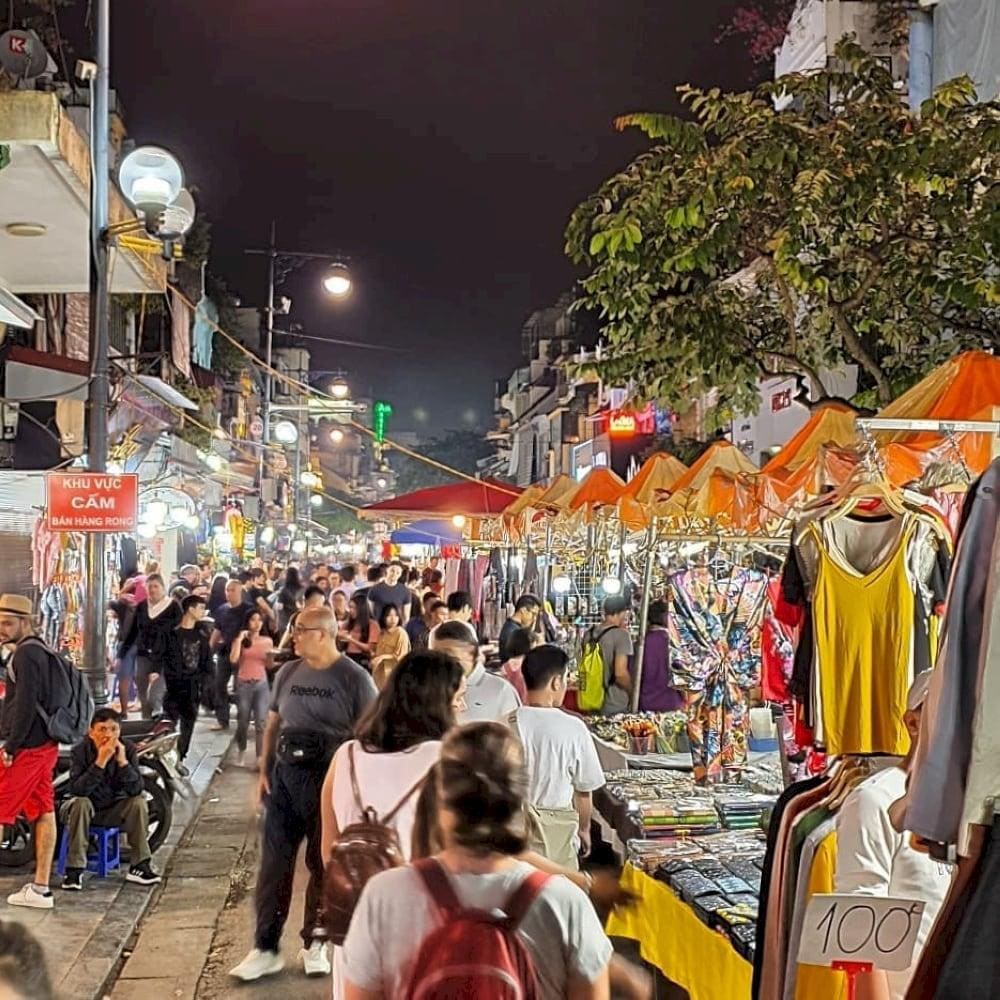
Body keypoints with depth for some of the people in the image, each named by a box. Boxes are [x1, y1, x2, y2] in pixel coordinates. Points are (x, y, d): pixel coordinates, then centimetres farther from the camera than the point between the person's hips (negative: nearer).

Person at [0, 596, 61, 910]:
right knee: (43, 813, 9)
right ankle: (40, 888, 14)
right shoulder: (40, 649, 15)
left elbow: (25, 704, -21)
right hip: (44, 745, 10)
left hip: (26, 748, -10)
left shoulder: (26, 653, -15)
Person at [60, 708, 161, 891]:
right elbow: (76, 789, -33)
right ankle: (74, 869, -27)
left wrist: (122, 761, -33)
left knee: (139, 802, -22)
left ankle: (140, 866, -12)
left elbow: (136, 789, -21)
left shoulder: (127, 749, -12)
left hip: (113, 810, 3)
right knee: (80, 803, -33)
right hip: (87, 808, -2)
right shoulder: (81, 751, -19)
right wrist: (100, 761, -40)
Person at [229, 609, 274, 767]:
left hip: (262, 684, 1)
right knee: (243, 721, 8)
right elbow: (233, 659, -15)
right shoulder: (240, 640, 1)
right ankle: (241, 751, 28)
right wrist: (240, 639, -14)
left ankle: (260, 757, -5)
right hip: (243, 684, -1)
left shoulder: (268, 641, 6)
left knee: (261, 721, -6)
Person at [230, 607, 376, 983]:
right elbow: (273, 724, 14)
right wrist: (264, 771, 6)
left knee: (323, 864, 8)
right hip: (284, 775, 4)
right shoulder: (288, 673, 8)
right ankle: (266, 948, 11)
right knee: (274, 862, 4)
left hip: (329, 778, -4)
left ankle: (314, 943, 22)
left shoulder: (354, 678, -8)